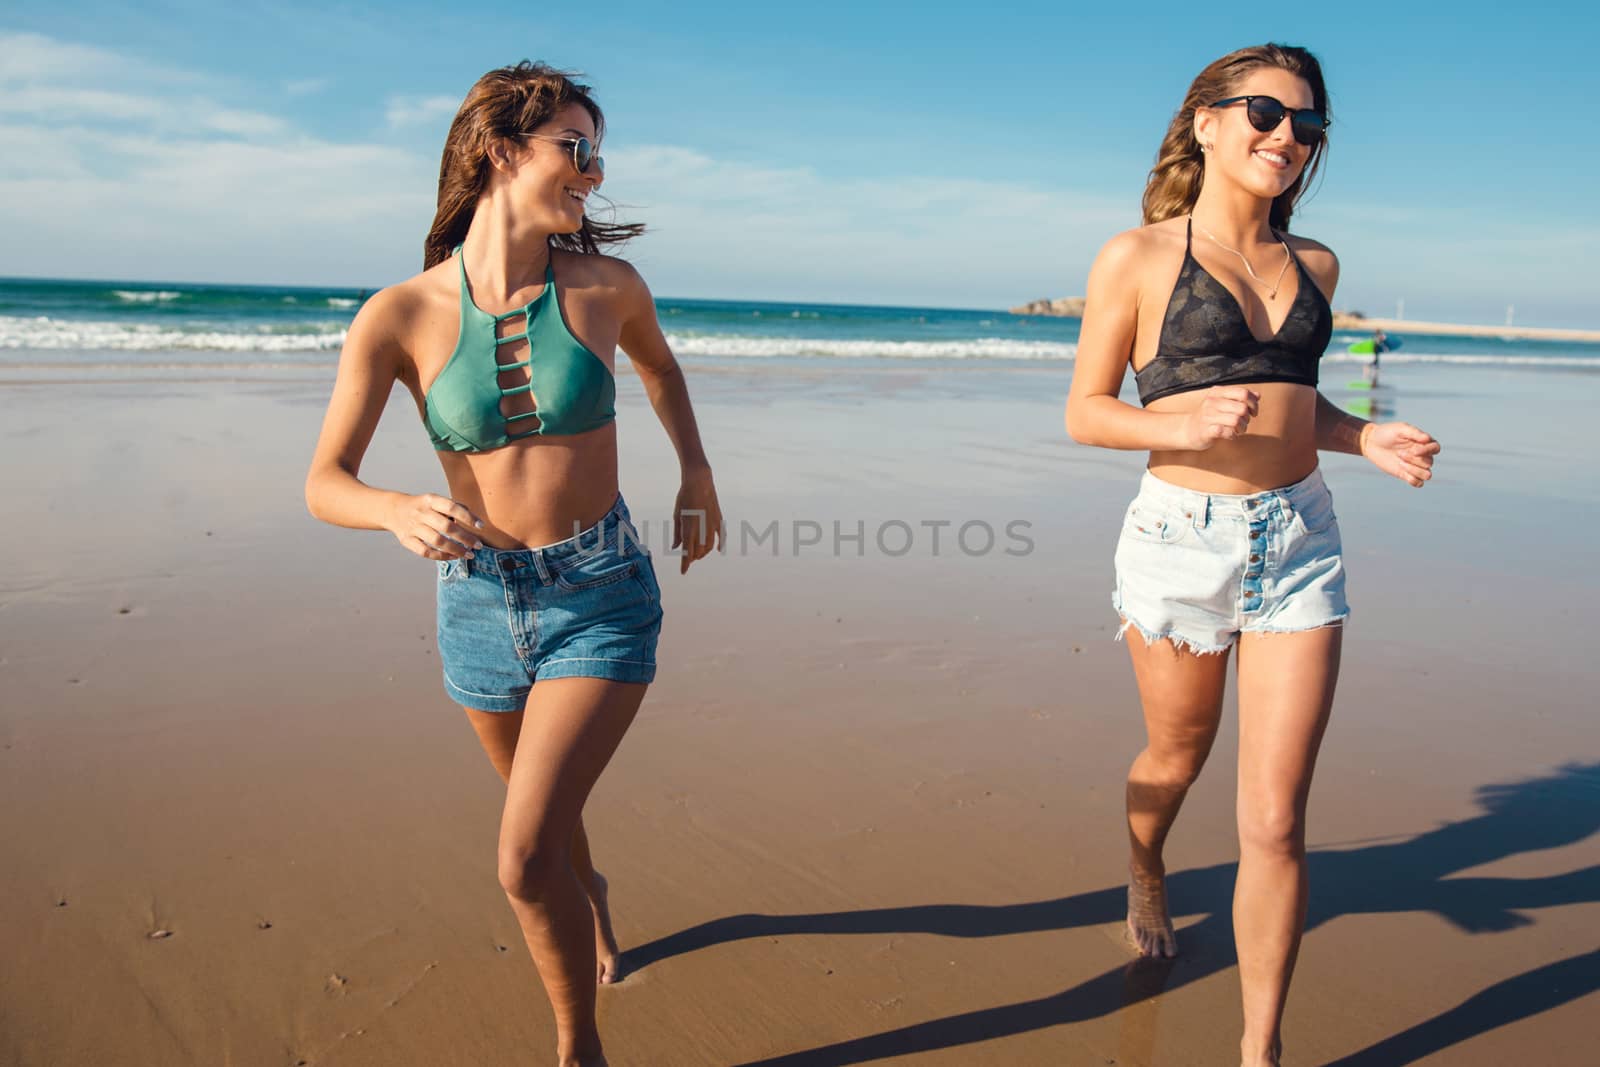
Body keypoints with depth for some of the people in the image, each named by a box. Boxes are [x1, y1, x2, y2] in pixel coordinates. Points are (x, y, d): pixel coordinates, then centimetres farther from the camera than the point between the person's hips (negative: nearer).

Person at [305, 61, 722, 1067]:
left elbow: (657, 361, 14)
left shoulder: (606, 285, -9)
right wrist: (401, 511, -30)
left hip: (603, 598, -2)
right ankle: (593, 906, 61)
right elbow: (325, 483, -9)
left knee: (526, 857, -12)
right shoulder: (399, 316, -11)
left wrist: (697, 473, 10)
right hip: (480, 605, 2)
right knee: (547, 806, 26)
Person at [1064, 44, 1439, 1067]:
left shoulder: (1313, 264, 9)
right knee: (1177, 756, 20)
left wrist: (1368, 438, 2)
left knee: (1276, 821, -1)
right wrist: (1187, 422, -22)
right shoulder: (1138, 257, -5)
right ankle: (1146, 873, 56)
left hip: (1302, 541, 3)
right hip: (1181, 539, -3)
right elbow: (1085, 412, -4)